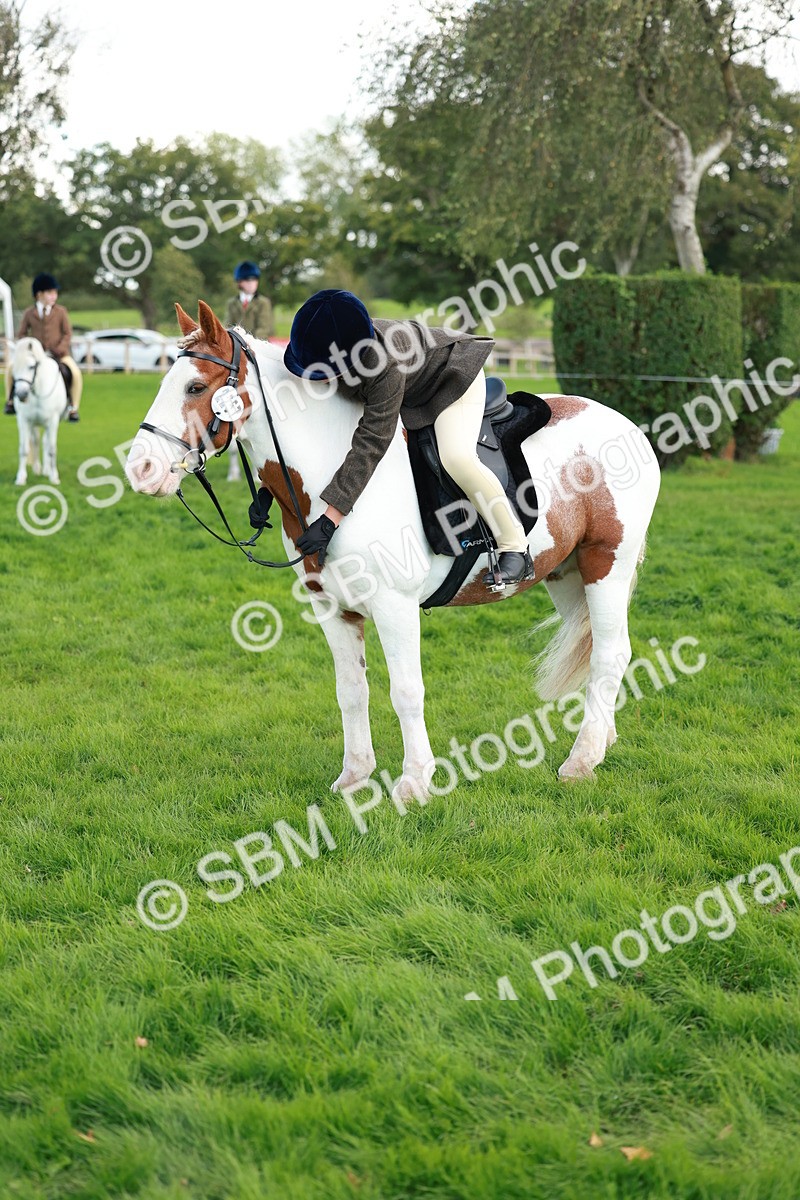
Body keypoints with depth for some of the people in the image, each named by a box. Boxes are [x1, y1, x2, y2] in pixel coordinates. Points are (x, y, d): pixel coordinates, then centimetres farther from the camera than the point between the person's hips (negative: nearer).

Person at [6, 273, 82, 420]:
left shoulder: (60, 311, 2)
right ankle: (11, 400, -1)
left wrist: (59, 349, -14)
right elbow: (21, 334, 7)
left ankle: (74, 408, -11)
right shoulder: (29, 313, 3)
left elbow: (67, 333, 1)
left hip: (59, 354, -1)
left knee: (76, 373, -26)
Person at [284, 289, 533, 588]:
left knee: (457, 456, -31)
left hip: (452, 373, -8)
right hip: (409, 394, 8)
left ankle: (515, 550, -14)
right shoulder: (322, 346, -26)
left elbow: (370, 444, -47)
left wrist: (329, 520, -50)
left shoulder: (385, 365, -46)